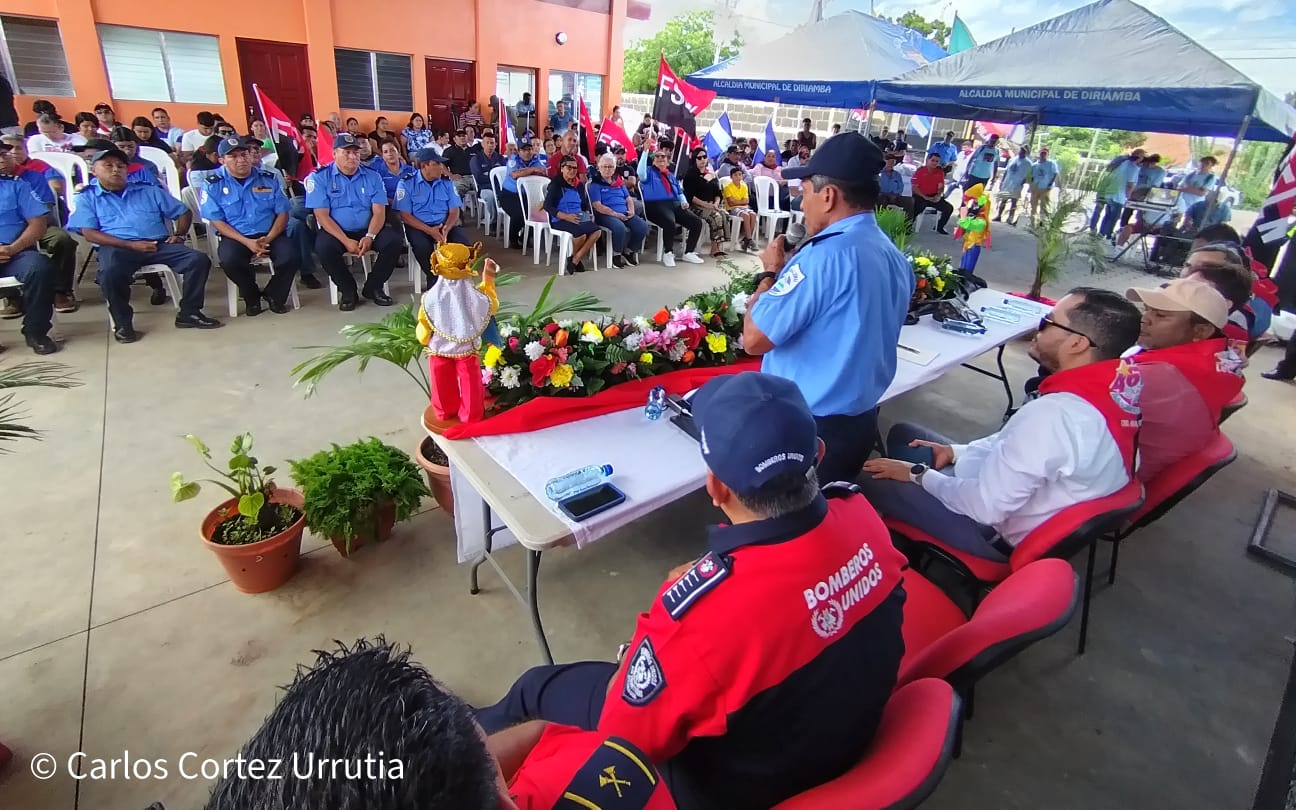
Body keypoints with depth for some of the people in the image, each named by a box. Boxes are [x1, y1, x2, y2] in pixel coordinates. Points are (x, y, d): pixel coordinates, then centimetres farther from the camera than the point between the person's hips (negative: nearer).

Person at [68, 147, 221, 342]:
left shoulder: (149, 190, 23)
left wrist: (179, 235, 3)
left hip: (159, 244, 3)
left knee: (199, 259, -23)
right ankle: (122, 322, -16)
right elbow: (89, 233, 1)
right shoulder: (87, 197, 14)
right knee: (110, 272, -38)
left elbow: (183, 212, 24)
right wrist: (130, 244, -13)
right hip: (117, 247, -3)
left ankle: (189, 313, -13)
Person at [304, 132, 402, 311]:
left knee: (394, 240, -23)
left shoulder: (372, 176, 3)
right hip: (335, 232, -2)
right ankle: (347, 289, -7)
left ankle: (373, 287, -5)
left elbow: (379, 212, -3)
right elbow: (322, 215, -10)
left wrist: (369, 237, -21)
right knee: (323, 247, -33)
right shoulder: (319, 177, -4)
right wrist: (346, 241, -22)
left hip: (367, 231, 2)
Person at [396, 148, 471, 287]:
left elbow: (454, 211, 3)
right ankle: (434, 279, -9)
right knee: (422, 246, -34)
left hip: (444, 224, 3)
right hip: (418, 226, -3)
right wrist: (430, 231, -22)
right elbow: (405, 215, -9)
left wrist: (446, 228, -19)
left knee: (464, 242, -25)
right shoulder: (407, 182, -6)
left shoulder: (446, 181, 4)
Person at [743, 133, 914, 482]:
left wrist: (771, 273, -6)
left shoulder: (824, 256, -24)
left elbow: (754, 339, -21)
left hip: (807, 427, -8)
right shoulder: (895, 257, 3)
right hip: (861, 419, 8)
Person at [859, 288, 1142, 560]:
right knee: (903, 434, 16)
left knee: (871, 485, -6)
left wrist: (918, 475, -13)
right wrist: (957, 452, 4)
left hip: (1005, 532, -9)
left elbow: (986, 507, -29)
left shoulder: (1054, 414, -36)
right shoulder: (1118, 383, -6)